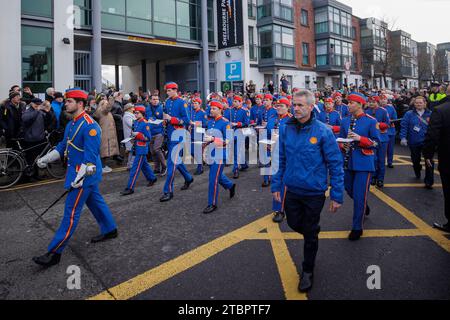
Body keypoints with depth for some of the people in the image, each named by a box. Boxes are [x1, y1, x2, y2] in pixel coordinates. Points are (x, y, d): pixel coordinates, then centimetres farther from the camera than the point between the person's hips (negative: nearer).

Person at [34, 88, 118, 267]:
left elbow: (91, 155, -24)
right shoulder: (71, 124, 11)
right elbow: (63, 146, 20)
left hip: (86, 173, -10)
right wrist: (46, 159, 11)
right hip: (77, 171, 10)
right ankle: (110, 230, 38)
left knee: (71, 212, -7)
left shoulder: (89, 125, -20)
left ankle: (54, 253, -4)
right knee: (95, 201, 21)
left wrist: (80, 177, -27)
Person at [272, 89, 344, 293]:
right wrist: (277, 185, 5)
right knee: (294, 224, 19)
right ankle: (312, 232, 53)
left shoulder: (322, 132, -16)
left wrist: (337, 196, -12)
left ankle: (308, 271, 31)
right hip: (292, 190, 4)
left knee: (310, 234, 10)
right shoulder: (286, 129, -4)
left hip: (314, 193, -4)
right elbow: (281, 160, 6)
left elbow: (335, 165, -12)